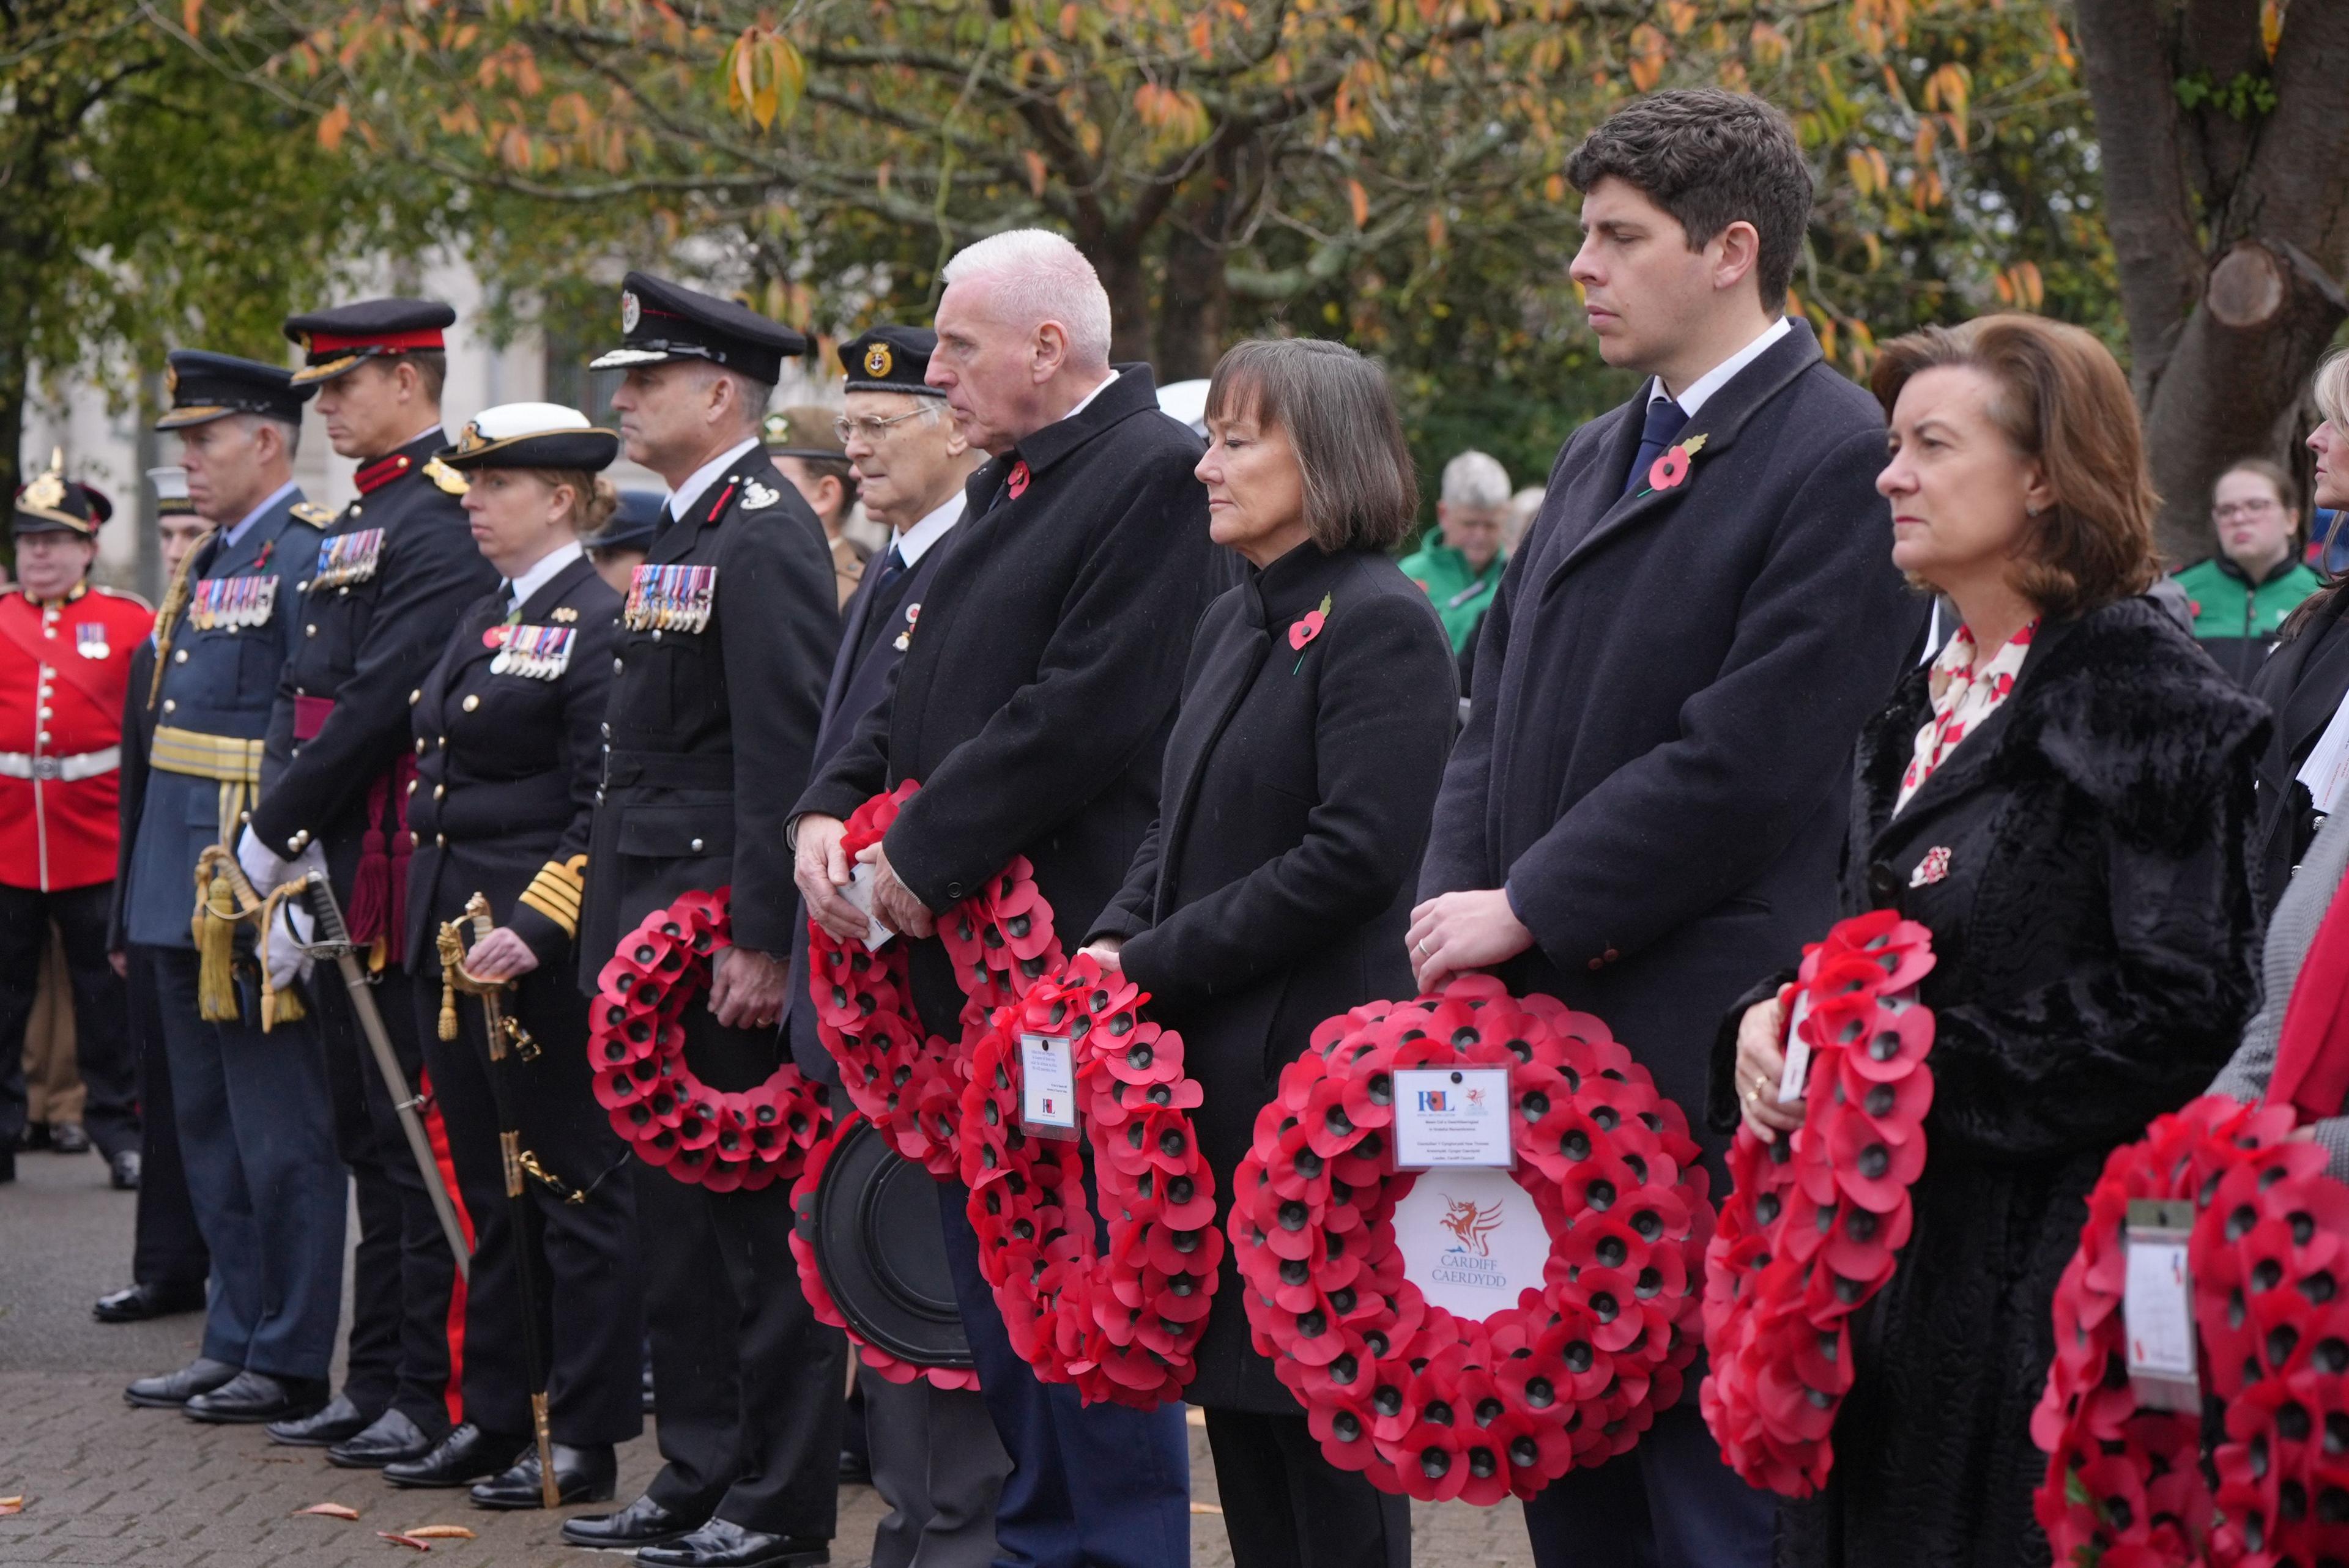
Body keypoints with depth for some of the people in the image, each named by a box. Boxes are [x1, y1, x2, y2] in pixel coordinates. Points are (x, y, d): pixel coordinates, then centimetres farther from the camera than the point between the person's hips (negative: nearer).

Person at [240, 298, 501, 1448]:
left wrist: (274, 832, -14)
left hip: (403, 877, -10)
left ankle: (435, 1397, -1)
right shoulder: (355, 520, 18)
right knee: (366, 1131, 13)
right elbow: (300, 693, 15)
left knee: (414, 1136, -6)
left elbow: (382, 703, -19)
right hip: (337, 876, 10)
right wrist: (282, 829, 0)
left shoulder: (441, 518, -13)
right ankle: (376, 1383, 20)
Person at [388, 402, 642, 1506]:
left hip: (544, 957, -9)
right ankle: (495, 1420, 22)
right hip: (454, 945, 9)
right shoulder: (483, 621, 16)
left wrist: (535, 927, -24)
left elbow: (605, 808, -17)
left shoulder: (596, 619, -11)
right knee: (491, 1193, 14)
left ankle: (585, 1441, 4)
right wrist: (433, 925, 16)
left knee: (575, 1187, -1)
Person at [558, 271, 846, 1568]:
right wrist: (608, 915, 18)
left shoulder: (768, 538, -14)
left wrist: (762, 938, -23)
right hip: (649, 925, 10)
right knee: (674, 1214, 14)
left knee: (758, 1214, -3)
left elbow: (789, 756, -20)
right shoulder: (680, 536, 16)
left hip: (720, 933, -10)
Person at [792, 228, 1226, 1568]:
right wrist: (832, 811, 1)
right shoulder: (1011, 486, 18)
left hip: (1072, 956, -10)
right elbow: (926, 690, 19)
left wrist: (921, 857, -18)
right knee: (993, 1286, 15)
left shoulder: (1161, 478, -14)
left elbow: (1087, 713, -22)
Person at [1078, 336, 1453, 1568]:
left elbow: (1353, 854, -20)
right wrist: (1117, 939, 0)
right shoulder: (1233, 624, 15)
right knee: (1232, 1379, 12)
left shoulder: (1383, 624, -13)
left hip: (1312, 1061, -9)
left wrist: (1157, 964, -16)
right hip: (1211, 1060, 9)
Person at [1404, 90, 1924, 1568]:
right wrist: (1454, 900, -1)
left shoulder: (1840, 456, -10)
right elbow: (1499, 709, 16)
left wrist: (1523, 907, -13)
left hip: (1701, 1052, -8)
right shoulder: (1596, 457, 17)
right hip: (1537, 1014, 8)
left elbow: (1745, 756, -17)